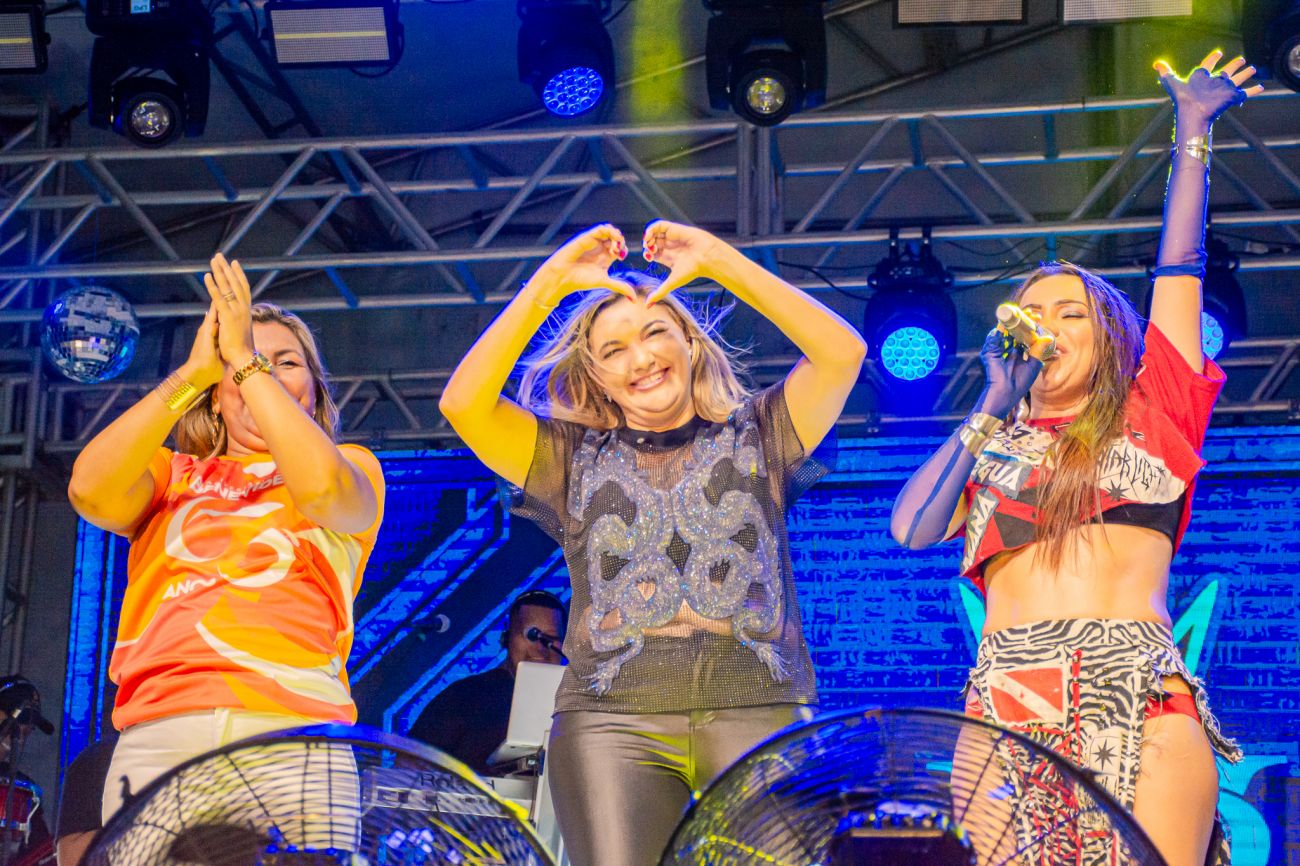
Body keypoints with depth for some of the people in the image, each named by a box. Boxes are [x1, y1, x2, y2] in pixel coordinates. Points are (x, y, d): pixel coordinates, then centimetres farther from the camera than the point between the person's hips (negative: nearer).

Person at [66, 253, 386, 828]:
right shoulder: (173, 475, 25)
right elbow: (90, 491, 3)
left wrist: (248, 360, 1)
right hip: (158, 728, 2)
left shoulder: (351, 465, 20)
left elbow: (321, 487, -5)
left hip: (294, 724, -1)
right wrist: (193, 372, 3)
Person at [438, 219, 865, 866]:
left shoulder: (755, 436, 17)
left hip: (759, 710, 0)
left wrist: (719, 262, 2)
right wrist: (551, 283, 3)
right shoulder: (574, 456, 18)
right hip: (612, 718, 1)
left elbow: (842, 352, 3)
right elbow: (462, 402, 4)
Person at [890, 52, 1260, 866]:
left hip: (1141, 696, -1)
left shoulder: (1152, 417, 19)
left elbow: (1179, 271, 14)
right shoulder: (990, 450, 24)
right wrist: (995, 404, 13)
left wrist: (1193, 133, 11)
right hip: (1008, 699, 2)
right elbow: (911, 528, 6)